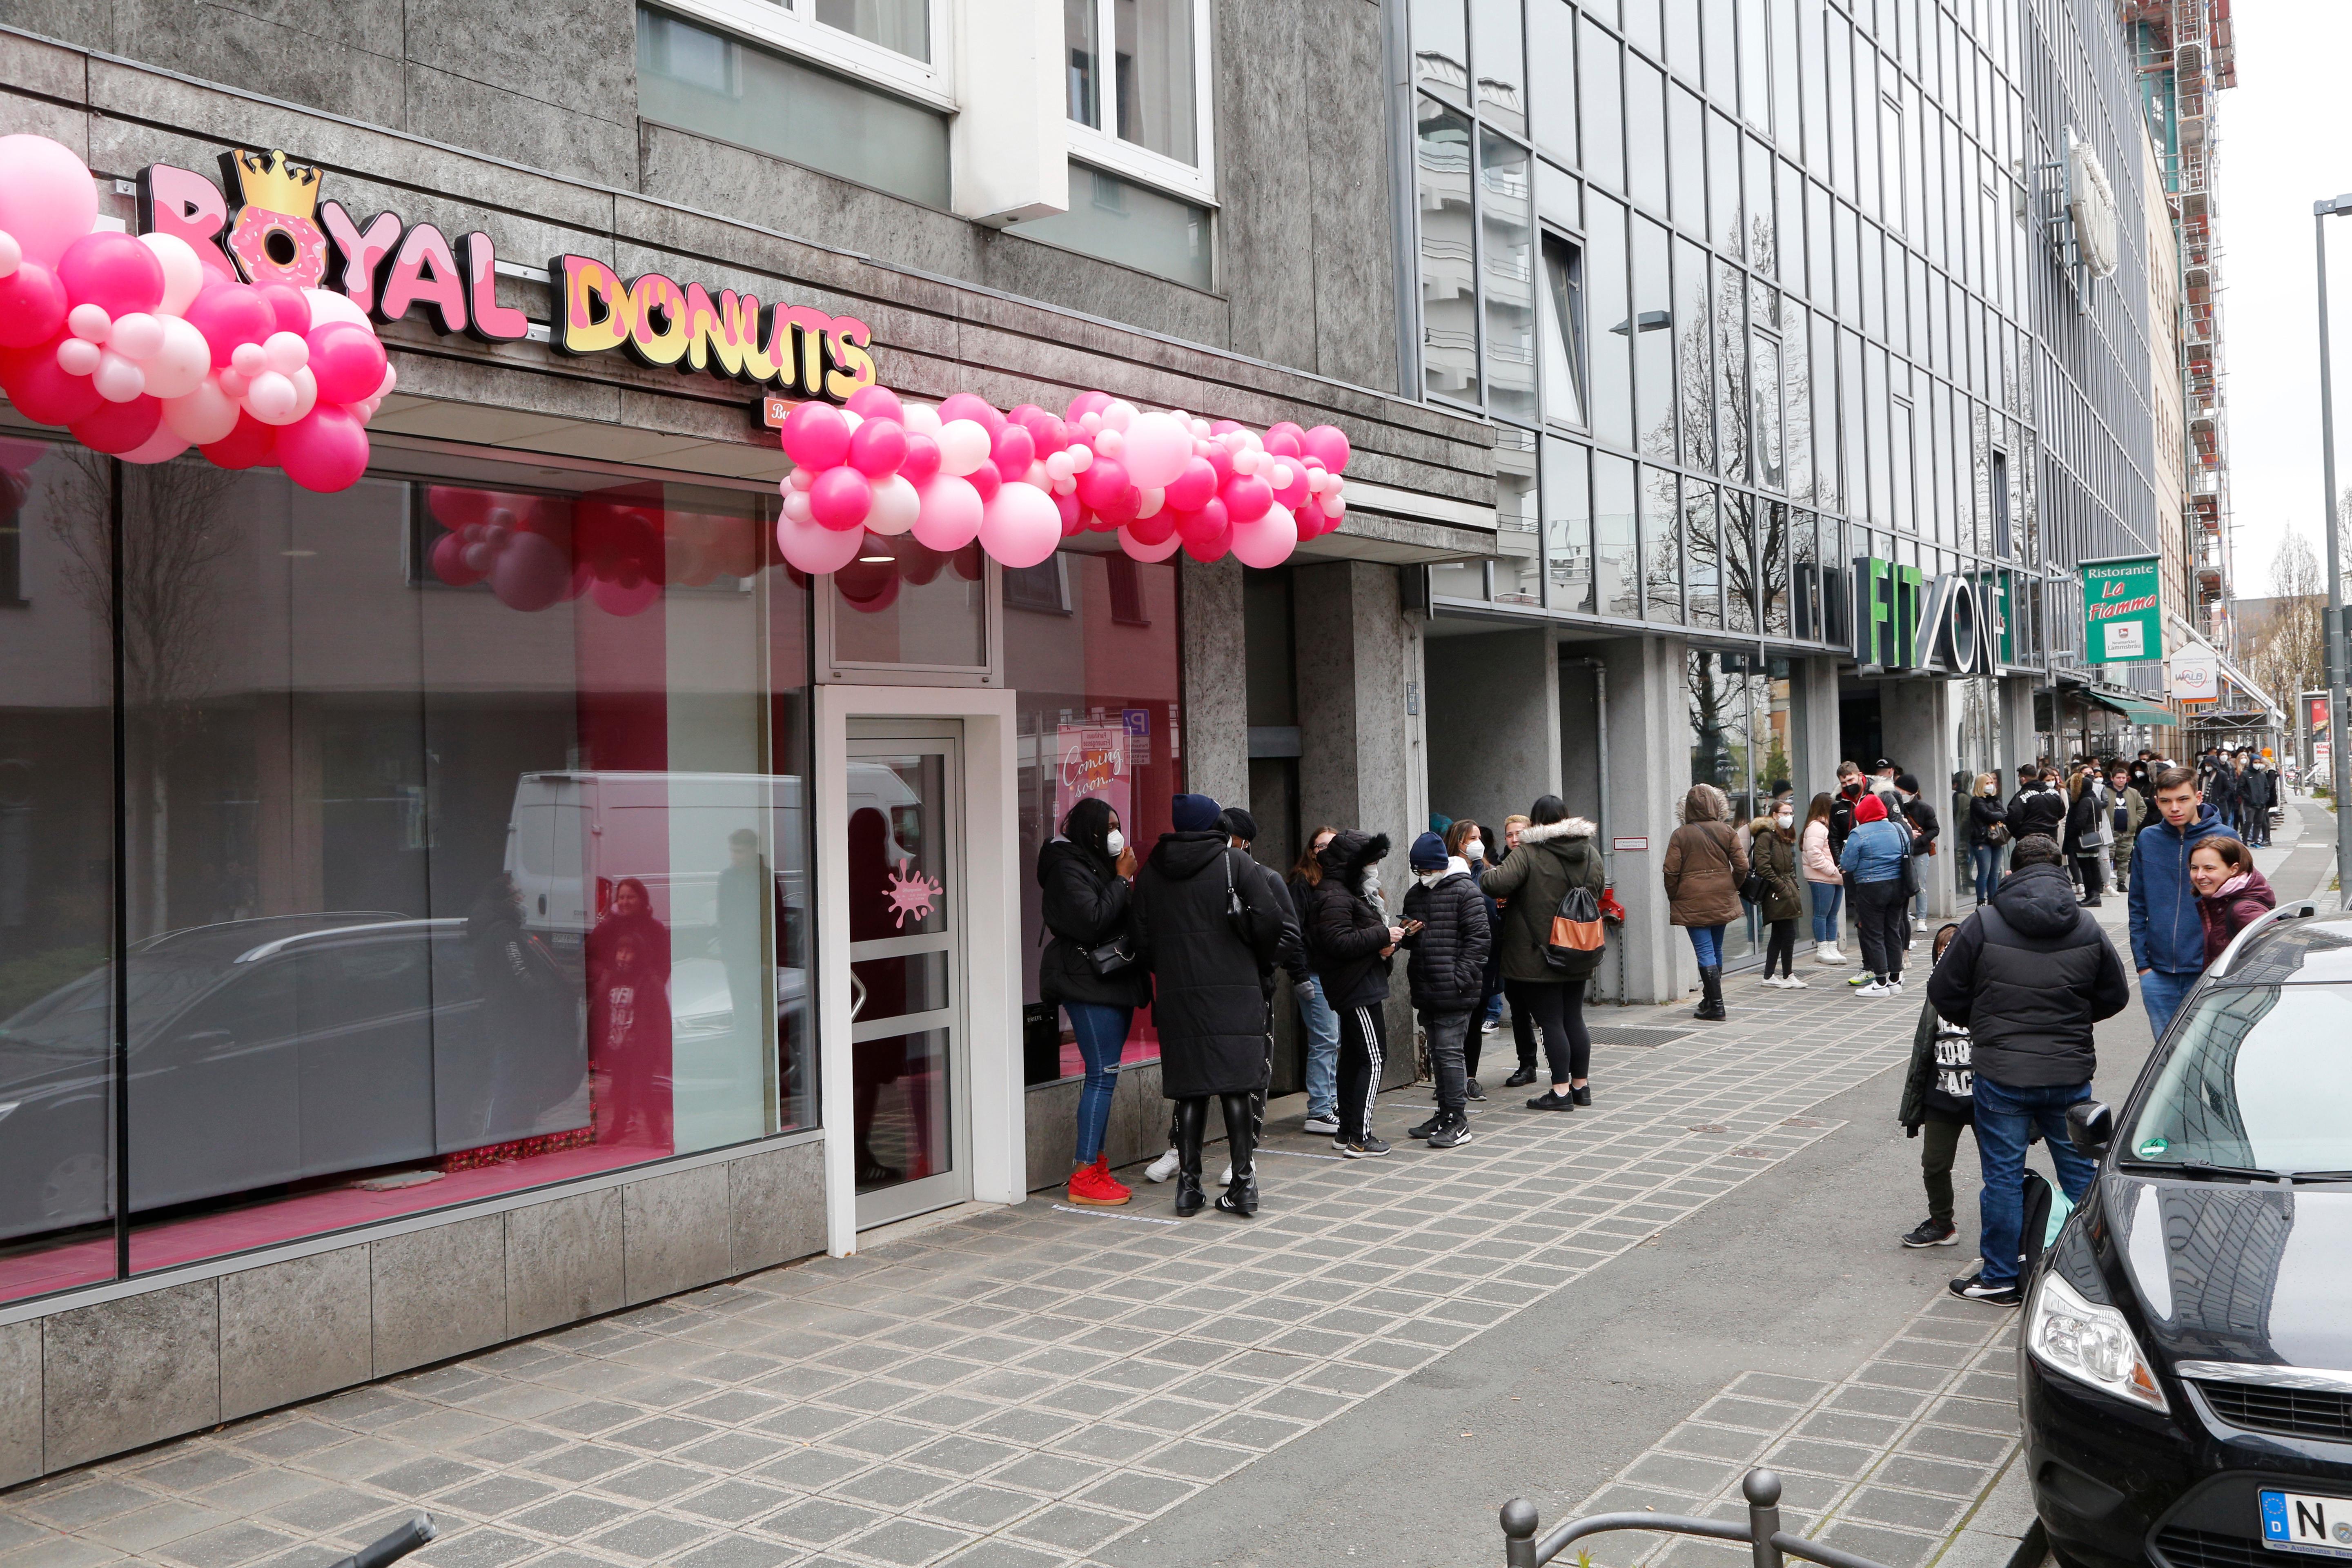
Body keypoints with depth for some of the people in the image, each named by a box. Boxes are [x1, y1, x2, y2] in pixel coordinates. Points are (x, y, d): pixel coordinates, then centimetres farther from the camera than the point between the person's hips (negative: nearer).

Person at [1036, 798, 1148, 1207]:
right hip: (1089, 984, -10)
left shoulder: (1099, 865, 19)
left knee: (1105, 1075, 9)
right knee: (1102, 1075, -11)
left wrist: (1127, 880, 4)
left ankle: (1094, 1164, 15)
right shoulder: (1067, 867, -10)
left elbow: (1127, 916, 19)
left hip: (1113, 980, 10)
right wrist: (1123, 879, -13)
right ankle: (1084, 1176, -8)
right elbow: (1093, 921, -21)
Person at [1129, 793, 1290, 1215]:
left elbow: (1140, 940, 8)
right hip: (1234, 991, -2)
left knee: (1190, 1089, 7)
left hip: (1176, 996, 2)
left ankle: (1188, 1183, 7)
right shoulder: (1234, 862, -1)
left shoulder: (1150, 872, 8)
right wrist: (1257, 964, 9)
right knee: (1235, 1086, 2)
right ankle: (1244, 1181, 1)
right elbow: (1269, 919, -7)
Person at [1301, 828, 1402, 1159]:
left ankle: (1346, 1132, 21)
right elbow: (1339, 942, -26)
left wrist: (1384, 943, 1)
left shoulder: (1348, 892, 18)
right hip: (1358, 990, -11)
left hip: (1353, 990, 11)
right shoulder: (1334, 897, -16)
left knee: (1352, 1057, 14)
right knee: (1372, 1057, -9)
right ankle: (1360, 1138, -7)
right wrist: (1382, 936, -18)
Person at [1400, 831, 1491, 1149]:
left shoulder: (1465, 890, -7)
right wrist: (1408, 934, 1)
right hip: (1425, 991, 8)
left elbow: (1479, 937, -11)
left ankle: (1458, 1120, -3)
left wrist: (1460, 977, -18)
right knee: (1437, 1053, 14)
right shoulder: (1414, 894, 15)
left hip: (1454, 992, -7)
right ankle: (1445, 1113, 24)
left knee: (1449, 1052, -8)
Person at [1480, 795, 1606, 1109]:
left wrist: (1484, 876, -4)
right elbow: (1598, 890, 20)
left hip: (1538, 956, -6)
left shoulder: (1529, 853, -16)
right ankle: (1581, 1085, 22)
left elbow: (1498, 884, -26)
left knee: (1550, 1022, -1)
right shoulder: (1590, 852, 6)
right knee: (1574, 1018, 15)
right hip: (1579, 955, 6)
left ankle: (1561, 1090, 2)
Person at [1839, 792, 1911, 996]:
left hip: (1871, 888, -6)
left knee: (1873, 935, 0)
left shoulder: (1859, 834, -13)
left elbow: (1848, 865, -12)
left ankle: (1881, 982, -1)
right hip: (1897, 885, 6)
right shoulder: (1898, 829, 6)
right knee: (1893, 931, 14)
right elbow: (1908, 856, 17)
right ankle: (1895, 978, 18)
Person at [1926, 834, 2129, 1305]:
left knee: (2003, 1175, 6)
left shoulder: (1983, 924, -10)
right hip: (2070, 1072, 3)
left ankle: (2000, 1279, 14)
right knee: (2080, 1171, 16)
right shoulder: (2088, 927, 0)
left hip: (2001, 1073, -3)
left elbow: (1944, 992, -5)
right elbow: (2115, 997, 9)